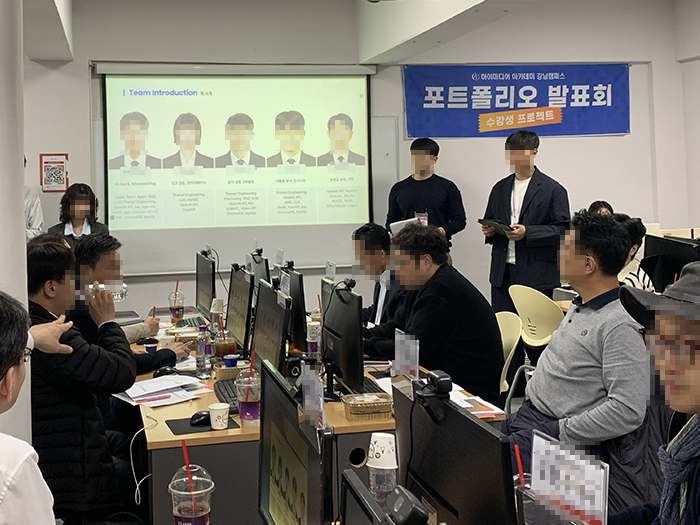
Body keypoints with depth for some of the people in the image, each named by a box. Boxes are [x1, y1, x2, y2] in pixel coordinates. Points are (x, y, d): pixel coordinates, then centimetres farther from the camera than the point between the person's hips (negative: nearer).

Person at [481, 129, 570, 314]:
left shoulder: (553, 189, 0)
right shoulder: (500, 188, 17)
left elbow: (562, 229, -7)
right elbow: (489, 220, 26)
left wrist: (527, 233, -18)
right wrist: (489, 230, 2)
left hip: (537, 276, -5)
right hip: (502, 274, 5)